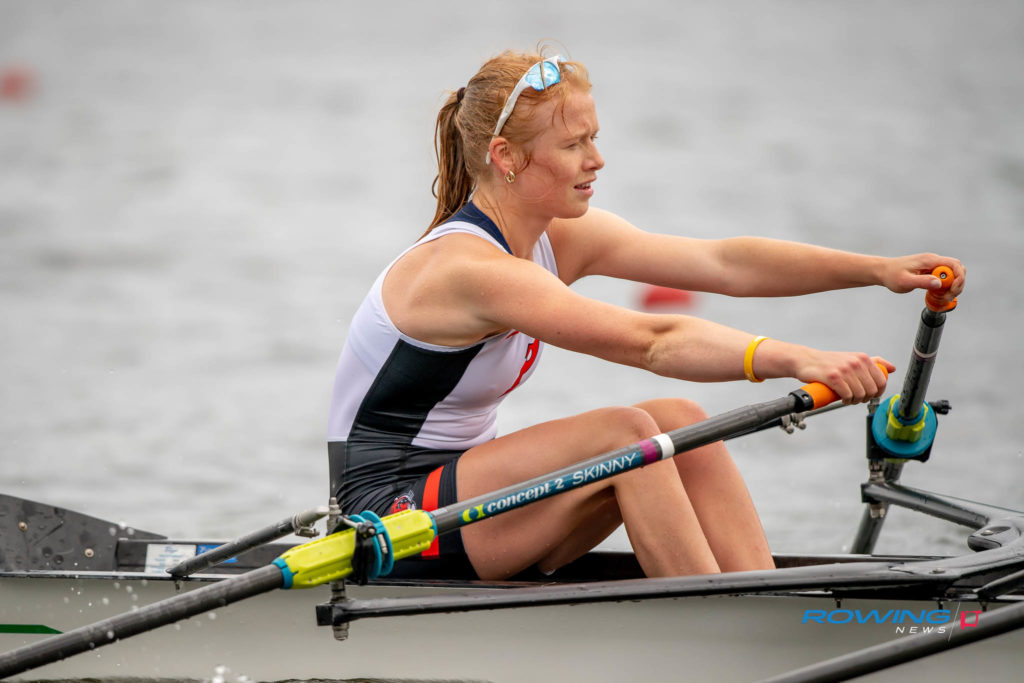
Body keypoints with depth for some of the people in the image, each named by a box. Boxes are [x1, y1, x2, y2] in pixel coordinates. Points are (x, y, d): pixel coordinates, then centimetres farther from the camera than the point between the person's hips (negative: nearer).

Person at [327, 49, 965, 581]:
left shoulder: (562, 237, 2)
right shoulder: (467, 267, -25)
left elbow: (723, 263, -4)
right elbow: (651, 342, -36)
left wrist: (880, 269, -12)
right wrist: (795, 360, -44)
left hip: (463, 481, 9)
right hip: (388, 504, -9)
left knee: (679, 421, -9)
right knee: (624, 431, -25)